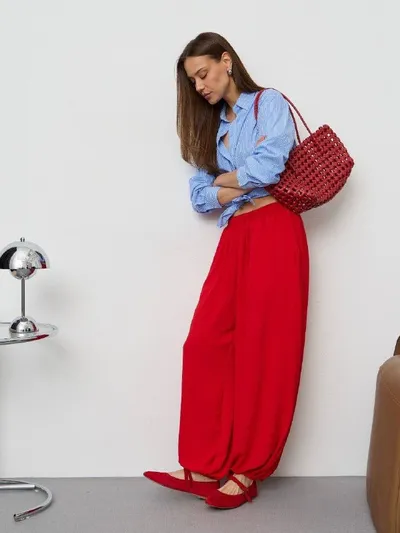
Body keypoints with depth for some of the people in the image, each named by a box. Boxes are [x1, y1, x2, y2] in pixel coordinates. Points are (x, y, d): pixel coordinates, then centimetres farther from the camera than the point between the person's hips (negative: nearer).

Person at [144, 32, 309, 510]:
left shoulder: (268, 103, 2)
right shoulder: (212, 127, 23)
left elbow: (269, 164, -16)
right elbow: (199, 195, 11)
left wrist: (226, 180, 2)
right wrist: (242, 185, -7)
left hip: (273, 234, -7)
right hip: (234, 239, 7)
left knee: (264, 353, -5)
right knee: (206, 346, -4)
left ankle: (248, 471, 3)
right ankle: (204, 466, 2)